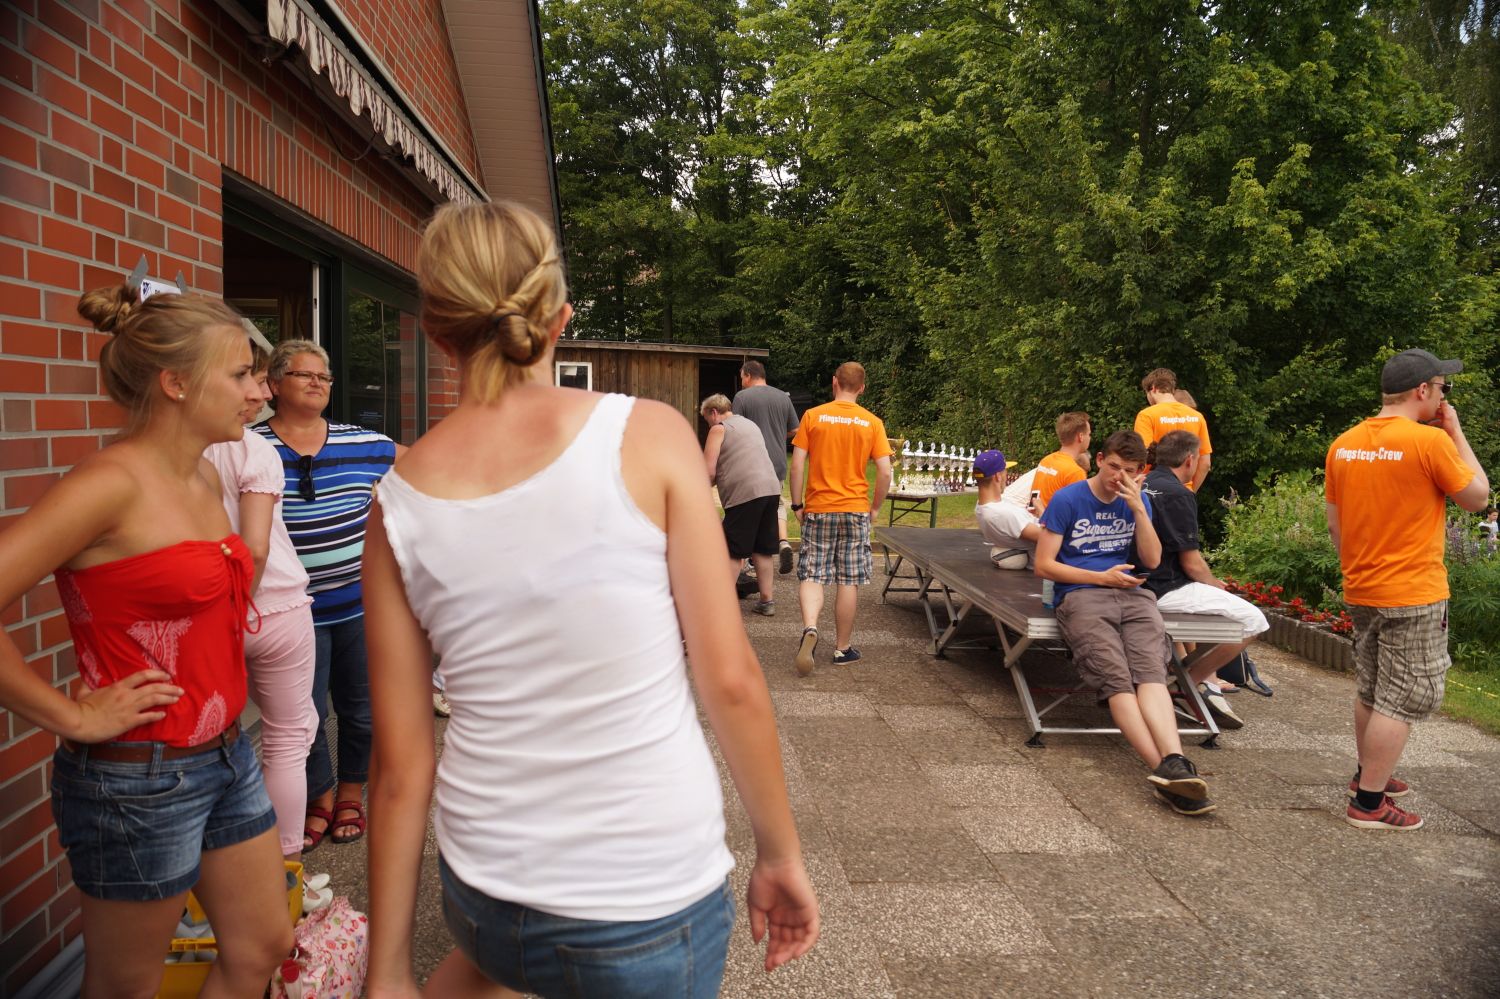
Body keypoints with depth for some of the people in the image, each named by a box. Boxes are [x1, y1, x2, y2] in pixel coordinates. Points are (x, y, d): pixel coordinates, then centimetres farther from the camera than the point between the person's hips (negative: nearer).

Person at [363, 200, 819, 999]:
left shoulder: (400, 503, -6)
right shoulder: (647, 435, -13)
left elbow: (400, 767, -3)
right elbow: (730, 680, -13)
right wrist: (780, 855, 1)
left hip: (484, 896, 3)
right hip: (650, 906, -2)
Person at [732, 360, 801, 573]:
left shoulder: (742, 397, -7)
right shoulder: (783, 397, 7)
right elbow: (794, 431, 11)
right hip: (779, 463, 4)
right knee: (777, 504, 17)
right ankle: (783, 541, -6)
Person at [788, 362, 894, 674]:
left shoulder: (813, 416, -2)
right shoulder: (872, 423, 0)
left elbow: (797, 465, -5)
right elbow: (885, 472, -4)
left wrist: (797, 504, 4)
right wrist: (875, 507, 9)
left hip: (818, 508, 0)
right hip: (856, 509, 1)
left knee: (811, 575, 5)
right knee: (849, 581, 8)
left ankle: (809, 627, -21)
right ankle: (843, 648, 15)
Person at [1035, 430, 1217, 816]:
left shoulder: (1137, 501, 17)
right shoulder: (1067, 500, 4)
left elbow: (1152, 560, 10)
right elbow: (1044, 565, 1)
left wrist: (1138, 509, -1)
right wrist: (1101, 577, -5)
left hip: (1132, 595, 3)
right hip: (1080, 595, -3)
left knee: (1151, 671, -27)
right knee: (1117, 679, -28)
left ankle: (1172, 765, -46)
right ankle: (1168, 768, -40)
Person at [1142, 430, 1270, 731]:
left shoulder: (1142, 486, 13)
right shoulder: (1178, 495, -14)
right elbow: (1191, 563, -15)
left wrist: (1210, 583, 24)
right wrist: (1214, 582, 7)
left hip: (1144, 583, 10)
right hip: (1166, 591, -10)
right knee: (1254, 621, -6)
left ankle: (1209, 684, 26)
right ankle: (1191, 678, 5)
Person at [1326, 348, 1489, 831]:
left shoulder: (1344, 445, 3)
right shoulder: (1431, 440, -16)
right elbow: (1477, 496, -3)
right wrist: (1456, 432, 2)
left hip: (1360, 591, 7)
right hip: (1414, 595, -7)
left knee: (1370, 690, 22)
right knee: (1402, 700, 1)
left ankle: (1367, 773, 36)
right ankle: (1369, 802, 6)